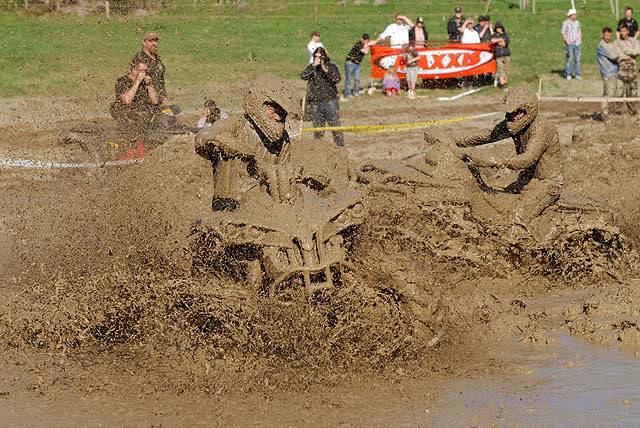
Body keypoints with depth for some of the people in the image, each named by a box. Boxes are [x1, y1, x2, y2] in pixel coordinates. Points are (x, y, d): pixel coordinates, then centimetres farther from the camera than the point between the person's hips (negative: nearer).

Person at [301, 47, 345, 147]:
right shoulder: (311, 67, 9)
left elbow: (337, 79, -12)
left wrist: (326, 71, -24)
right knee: (318, 126, 8)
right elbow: (303, 76, -9)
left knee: (335, 124, -6)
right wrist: (313, 65, -16)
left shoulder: (332, 67, 3)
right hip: (315, 103, 2)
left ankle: (340, 145, -1)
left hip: (330, 100, -2)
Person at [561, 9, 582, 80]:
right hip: (569, 44, -5)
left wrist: (580, 39, 9)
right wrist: (567, 41, -13)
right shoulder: (565, 23, -5)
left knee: (577, 59, 4)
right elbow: (563, 33, -7)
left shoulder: (577, 22, 12)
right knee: (569, 59, -5)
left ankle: (577, 75, 9)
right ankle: (568, 75, 2)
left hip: (577, 43, 5)